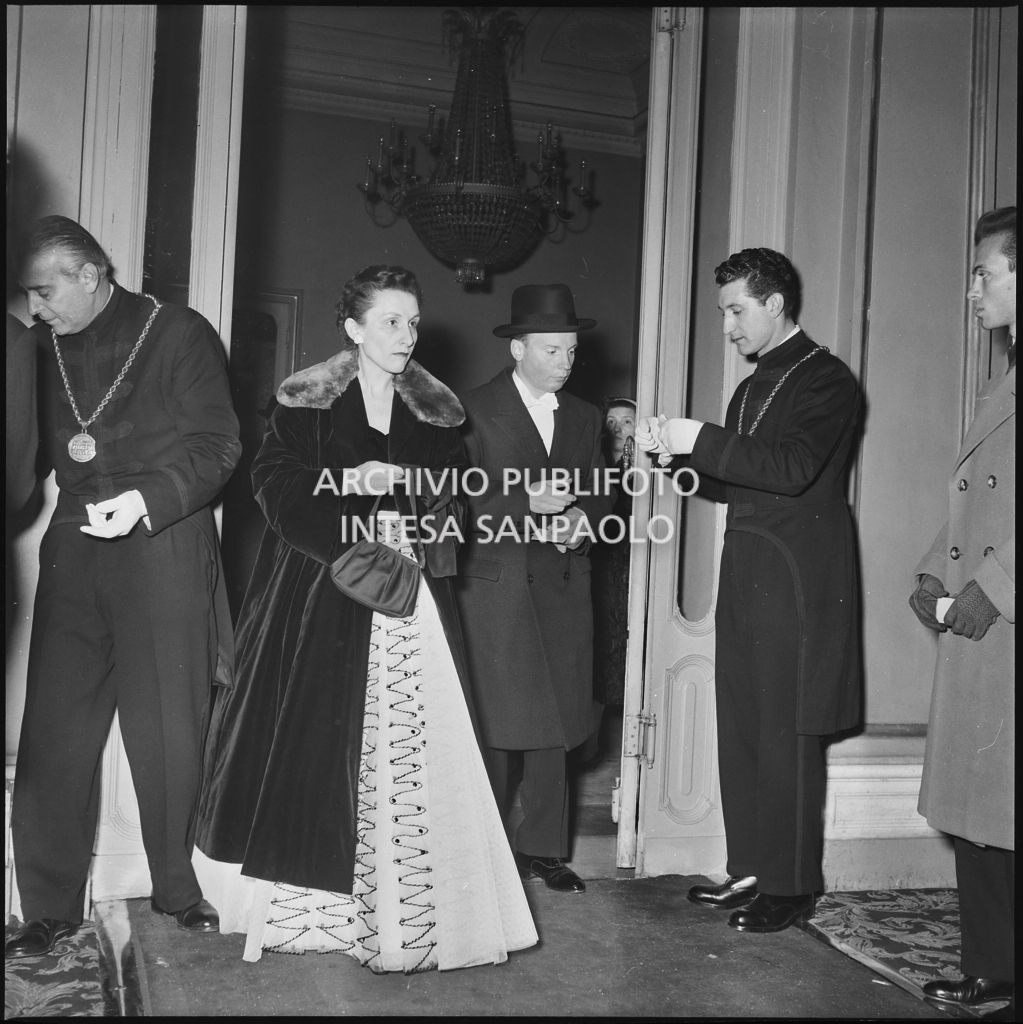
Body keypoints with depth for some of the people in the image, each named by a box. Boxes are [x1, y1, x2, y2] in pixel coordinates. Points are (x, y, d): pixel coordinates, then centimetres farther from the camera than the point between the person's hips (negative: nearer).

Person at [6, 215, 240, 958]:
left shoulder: (180, 334, -2)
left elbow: (216, 445, -7)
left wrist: (146, 498, -21)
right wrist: (70, 451, -6)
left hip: (164, 547, -4)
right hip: (75, 546, 4)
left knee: (168, 730, 3)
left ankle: (181, 889, 20)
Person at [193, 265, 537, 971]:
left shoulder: (437, 413, 12)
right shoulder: (307, 403, 4)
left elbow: (457, 497, 11)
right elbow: (276, 483, -2)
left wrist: (417, 530, -9)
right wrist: (348, 483, -15)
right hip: (322, 600, -2)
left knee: (415, 747, -4)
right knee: (317, 743, -2)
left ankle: (412, 908, 4)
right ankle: (309, 902, 12)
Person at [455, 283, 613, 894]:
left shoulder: (585, 417, 15)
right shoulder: (475, 411, -2)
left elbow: (601, 492, 17)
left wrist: (582, 516, -4)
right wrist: (526, 504, -17)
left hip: (564, 586, 5)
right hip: (495, 585, -4)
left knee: (556, 721, 6)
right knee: (496, 721, -3)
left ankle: (544, 848, 18)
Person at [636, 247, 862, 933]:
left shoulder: (826, 380, -6)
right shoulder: (753, 388, 19)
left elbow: (793, 468, -21)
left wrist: (701, 439, -21)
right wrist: (677, 453, 2)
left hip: (798, 581, -8)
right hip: (746, 574, 8)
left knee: (787, 735, -3)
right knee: (741, 729, 10)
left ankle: (792, 886, 9)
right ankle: (751, 870, 20)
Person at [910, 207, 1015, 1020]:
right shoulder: (999, 386, 19)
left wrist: (991, 587, -15)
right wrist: (935, 574, 10)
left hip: (1003, 626, -9)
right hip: (974, 627, 9)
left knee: (1001, 821, -1)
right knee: (969, 813, 13)